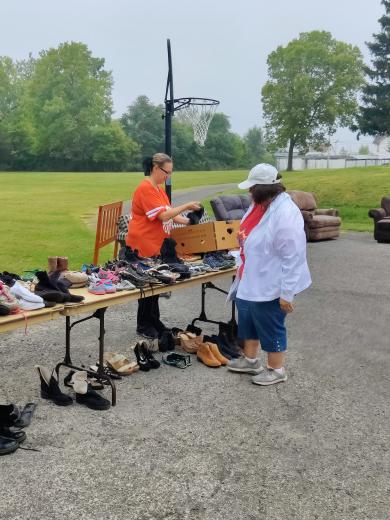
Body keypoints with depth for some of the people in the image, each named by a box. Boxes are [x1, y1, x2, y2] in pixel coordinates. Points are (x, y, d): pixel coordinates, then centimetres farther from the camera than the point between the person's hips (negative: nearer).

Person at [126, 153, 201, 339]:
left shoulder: (159, 188, 13)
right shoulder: (145, 188, -18)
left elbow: (169, 213, 13)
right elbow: (163, 215, -24)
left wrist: (188, 222, 1)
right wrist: (186, 206, -19)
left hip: (156, 246, 9)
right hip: (143, 246, -9)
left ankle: (154, 321, 26)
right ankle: (143, 326, 14)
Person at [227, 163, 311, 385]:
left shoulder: (286, 214, -27)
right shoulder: (259, 204, 3)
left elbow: (293, 257, -26)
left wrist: (287, 293, -25)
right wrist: (243, 273, 21)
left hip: (270, 285, -9)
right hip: (250, 280, 10)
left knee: (270, 327, 7)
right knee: (247, 320, 22)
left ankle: (277, 370, 27)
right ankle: (250, 360, 41)